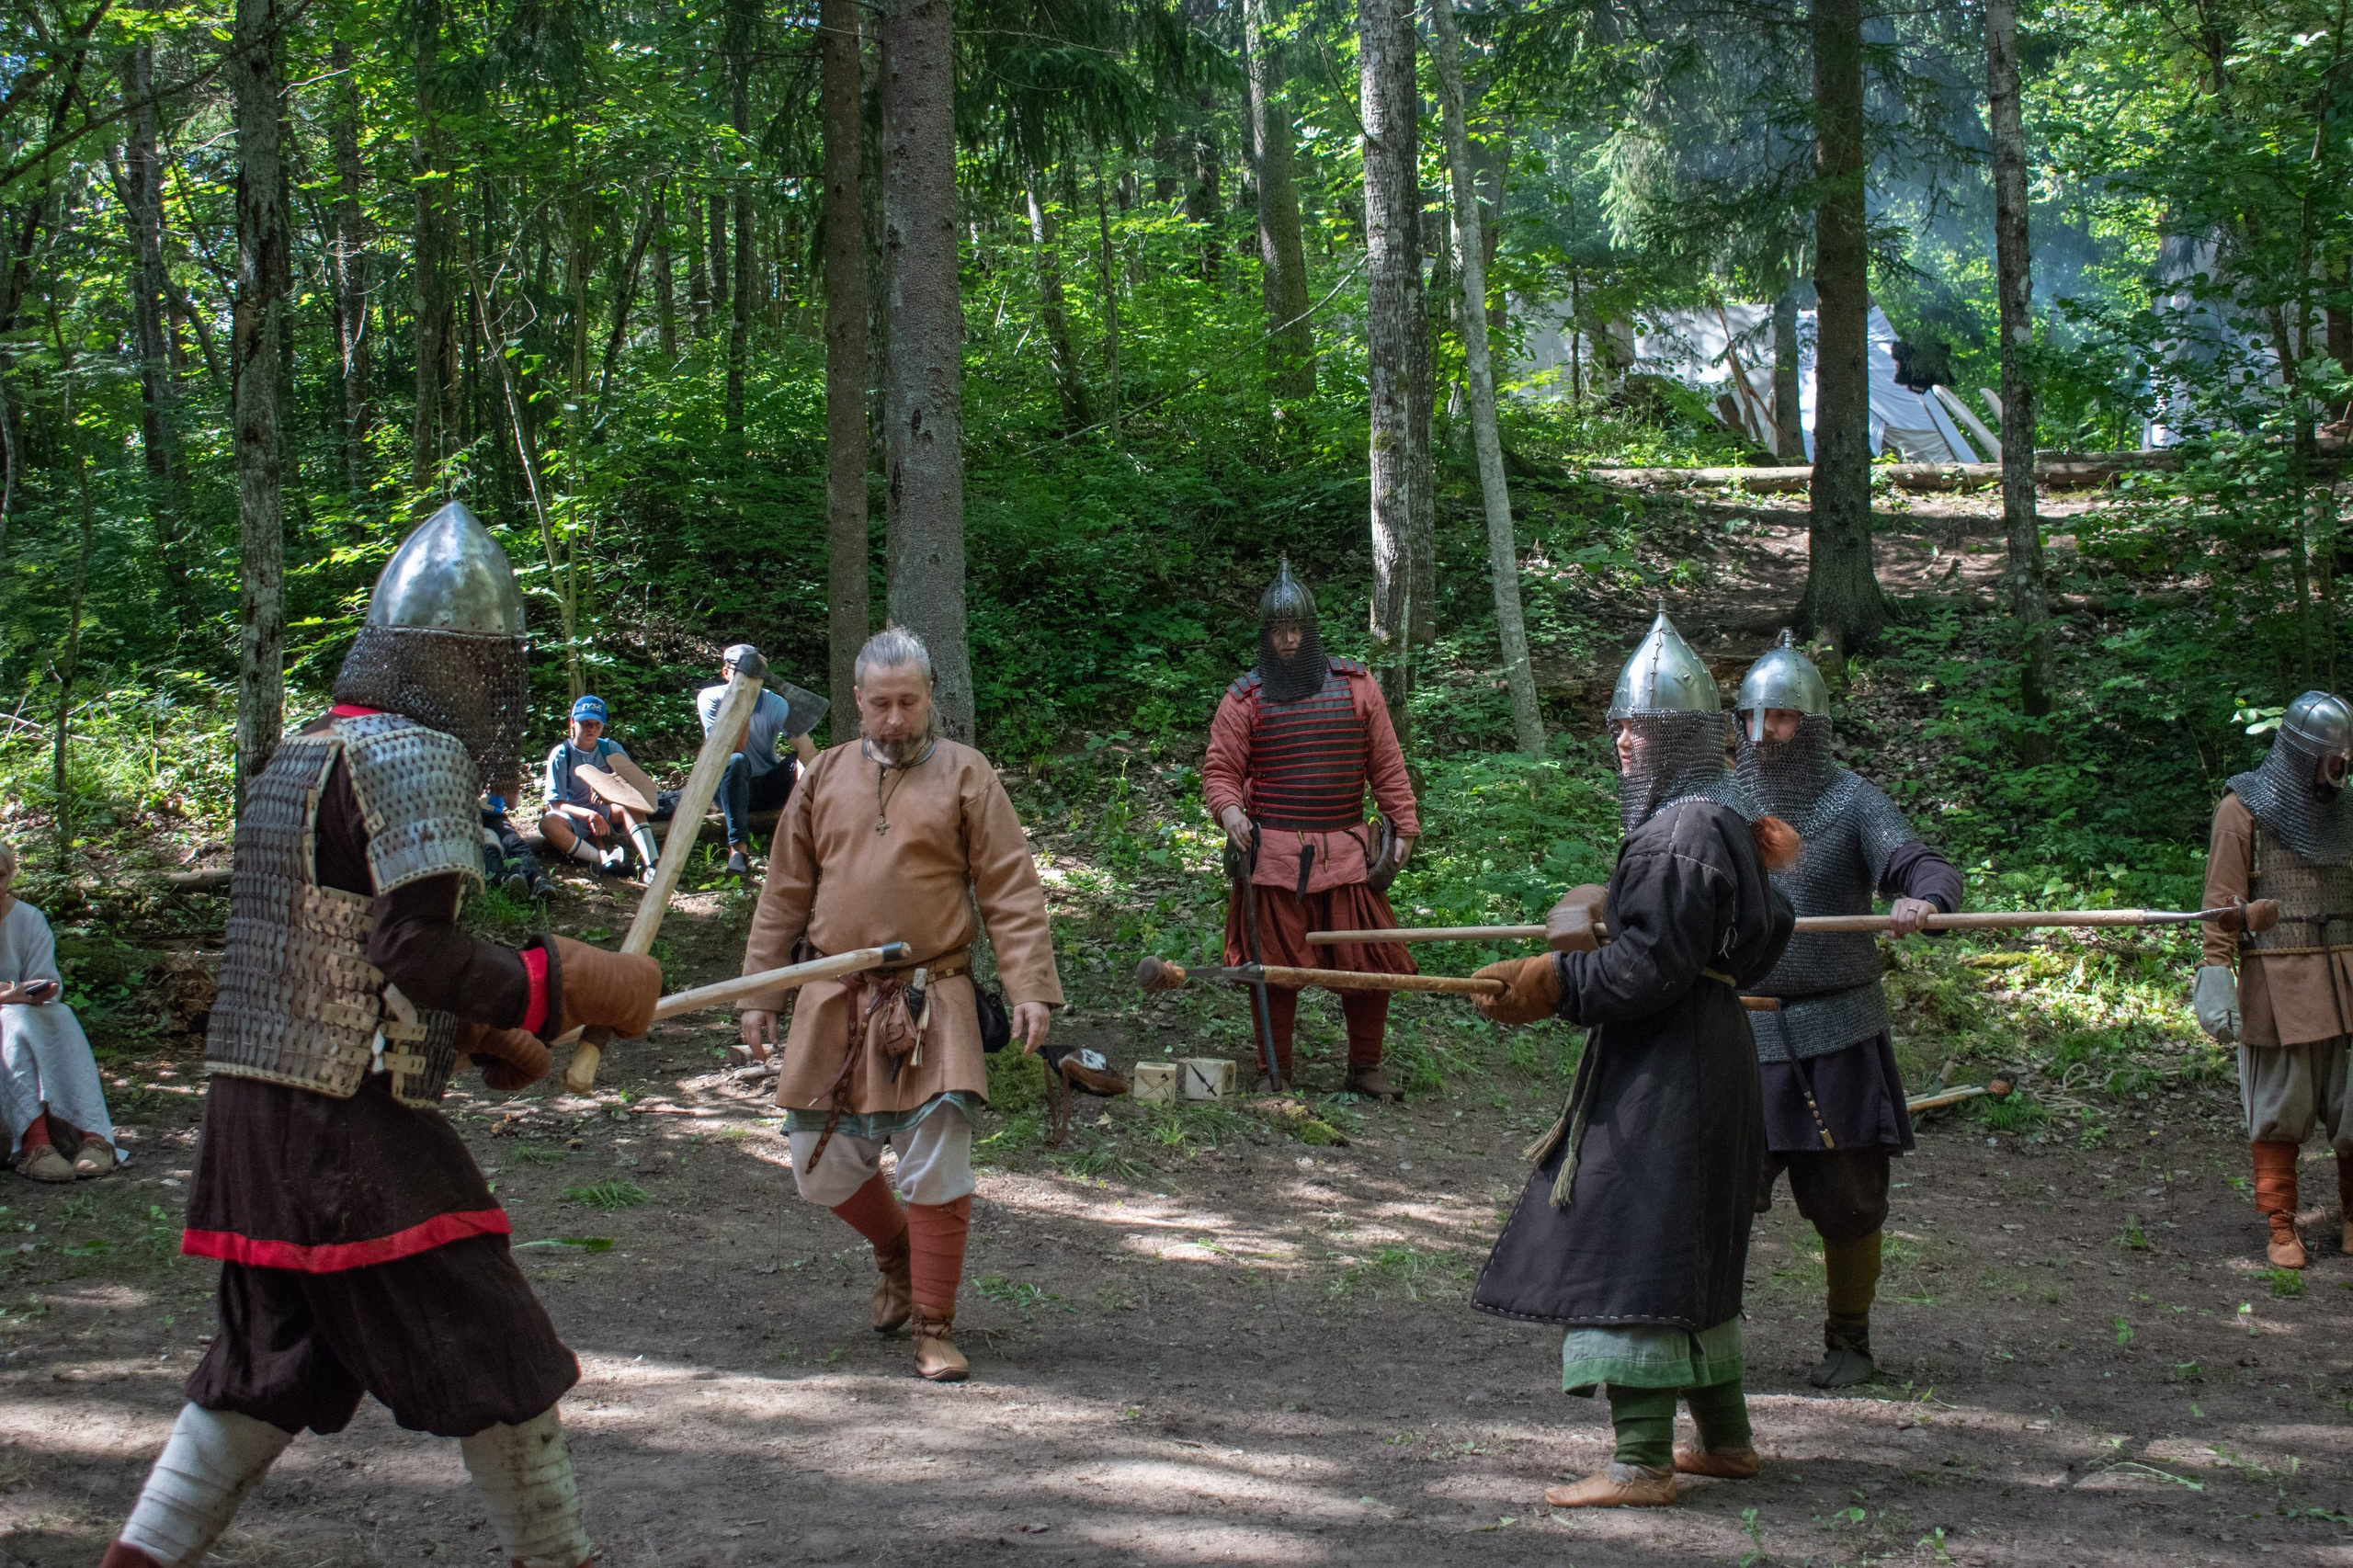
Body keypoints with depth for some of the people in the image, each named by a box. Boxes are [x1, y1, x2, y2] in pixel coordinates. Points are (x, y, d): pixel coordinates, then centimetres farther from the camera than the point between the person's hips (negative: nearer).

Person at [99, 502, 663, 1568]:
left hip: (252, 1111, 9)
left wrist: (481, 1033, 19)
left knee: (271, 1360, 17)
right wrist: (570, 986, -16)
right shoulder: (413, 756, -12)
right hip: (353, 1121, -9)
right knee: (494, 1354, 2)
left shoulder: (297, 758, 16)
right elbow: (417, 950, -21)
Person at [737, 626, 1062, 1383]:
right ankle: (896, 1253, 37)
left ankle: (934, 1329, 6)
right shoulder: (824, 778, 9)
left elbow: (1012, 891, -3)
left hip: (931, 1004, -3)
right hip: (834, 1003, 4)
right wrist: (759, 994, 10)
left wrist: (1031, 989, -12)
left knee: (937, 1169, -6)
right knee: (821, 1165, 7)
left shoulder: (966, 776, 0)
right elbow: (785, 896, 13)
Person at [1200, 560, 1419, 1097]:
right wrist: (1228, 809, -18)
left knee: (1369, 961, 2)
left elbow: (1387, 765, 9)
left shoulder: (1356, 685, 6)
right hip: (1273, 855, -2)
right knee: (1275, 966, 3)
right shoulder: (1245, 698, 2)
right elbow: (1220, 769, 2)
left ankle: (1364, 1069, 18)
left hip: (1347, 850, 2)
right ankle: (1273, 1073, 16)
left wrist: (1403, 826, 4)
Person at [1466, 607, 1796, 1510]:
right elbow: (1758, 940, 22)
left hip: (1668, 1073, -11)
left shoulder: (1680, 834, -18)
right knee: (1688, 1256, 18)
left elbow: (1647, 971, -23)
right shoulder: (1722, 819, 14)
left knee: (1634, 1249, -9)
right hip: (1707, 1053, 11)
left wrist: (1555, 982, -14)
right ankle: (1726, 1440, 26)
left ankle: (1641, 1464, -9)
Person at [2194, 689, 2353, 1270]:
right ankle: (2281, 1226, 11)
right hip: (2278, 983, -4)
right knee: (2281, 1109, 1)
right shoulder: (2244, 809, -1)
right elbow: (2223, 902, -6)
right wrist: (2215, 977, -15)